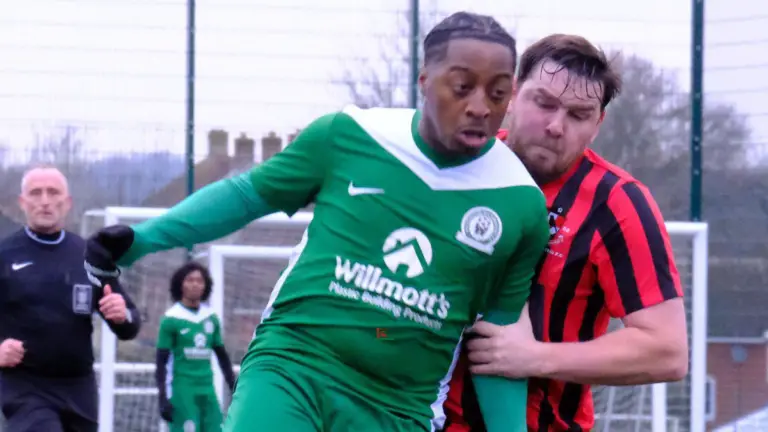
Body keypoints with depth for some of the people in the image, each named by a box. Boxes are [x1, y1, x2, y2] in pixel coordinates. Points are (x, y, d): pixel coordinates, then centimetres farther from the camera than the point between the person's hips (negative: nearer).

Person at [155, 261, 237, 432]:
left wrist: (235, 389, 16)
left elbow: (222, 357, 20)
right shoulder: (171, 319, -4)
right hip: (182, 391, -5)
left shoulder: (211, 317, 11)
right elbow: (161, 362, -3)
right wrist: (163, 399, -9)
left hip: (207, 391, 5)